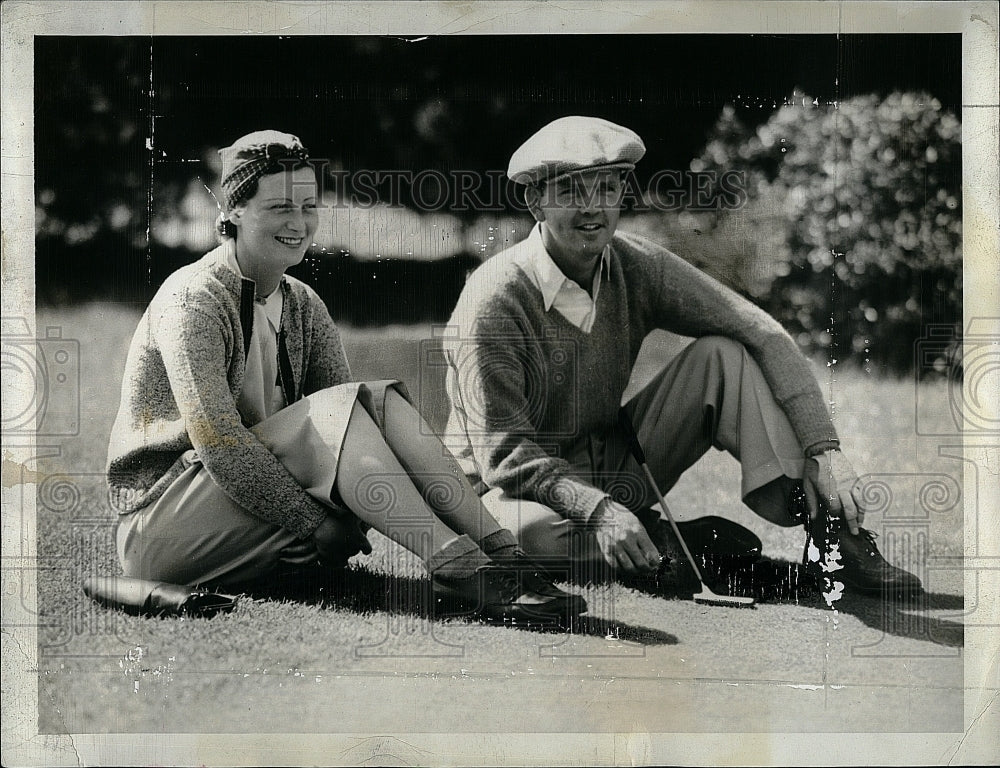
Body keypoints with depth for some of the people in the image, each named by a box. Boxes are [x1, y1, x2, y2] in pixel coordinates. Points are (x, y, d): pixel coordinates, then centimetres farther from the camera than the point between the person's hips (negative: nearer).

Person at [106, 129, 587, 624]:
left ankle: (500, 551, -27)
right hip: (159, 521, -7)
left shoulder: (302, 305, 11)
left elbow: (351, 430, 2)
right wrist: (317, 524, -24)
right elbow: (217, 442, -24)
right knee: (334, 409, -27)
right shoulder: (193, 299, -13)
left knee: (382, 402, -15)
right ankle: (457, 566, -36)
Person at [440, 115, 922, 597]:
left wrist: (824, 450, -23)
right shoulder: (494, 300, -21)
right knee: (530, 532, -42)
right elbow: (503, 453, -24)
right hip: (518, 487, -5)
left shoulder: (638, 267, -7)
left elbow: (763, 335, -11)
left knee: (722, 355, -12)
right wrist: (599, 510, -39)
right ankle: (678, 543, -15)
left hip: (618, 467, 5)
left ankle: (831, 536, -19)